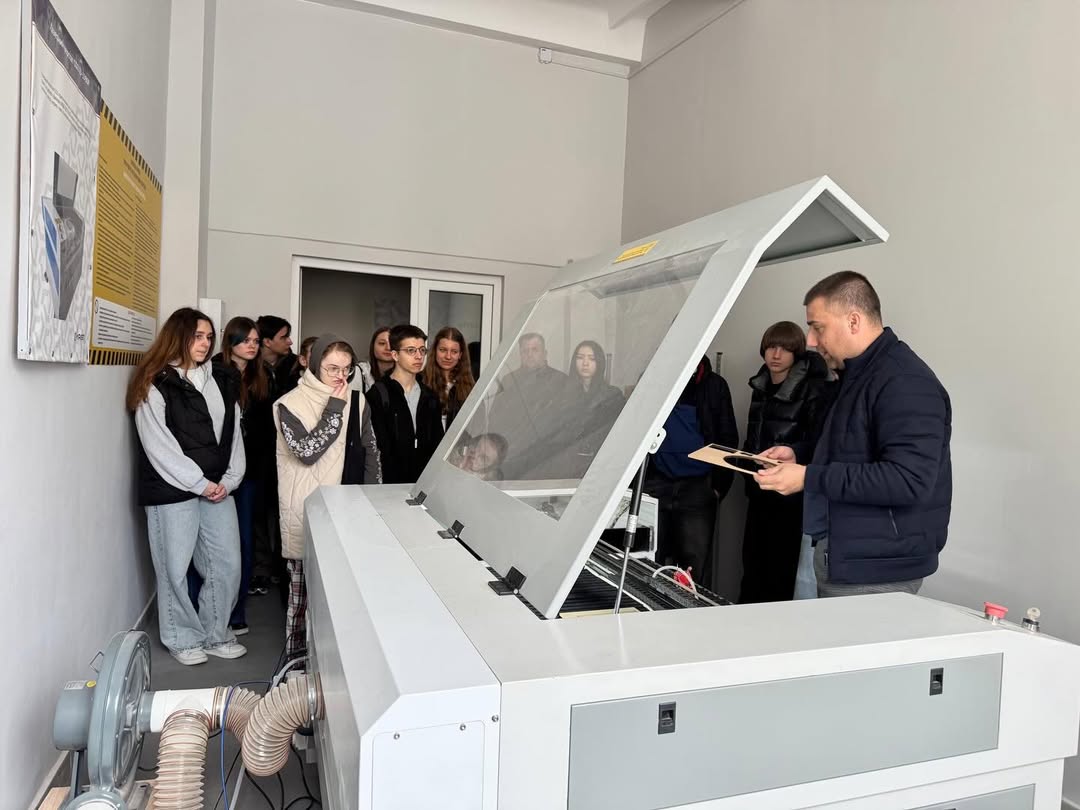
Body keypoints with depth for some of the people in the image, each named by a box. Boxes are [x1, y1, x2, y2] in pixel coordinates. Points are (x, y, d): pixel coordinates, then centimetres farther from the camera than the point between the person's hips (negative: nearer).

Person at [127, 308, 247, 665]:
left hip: (218, 488, 5)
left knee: (228, 564, 6)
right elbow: (158, 445, -10)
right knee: (175, 568, 4)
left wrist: (229, 480, -1)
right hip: (173, 491, -5)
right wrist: (200, 483, -12)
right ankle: (183, 638, 22)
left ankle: (216, 634, 23)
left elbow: (234, 433, 11)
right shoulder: (155, 385, -4)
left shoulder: (222, 381, 12)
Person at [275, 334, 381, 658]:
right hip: (305, 511, -3)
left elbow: (370, 453, 10)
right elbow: (307, 451, -16)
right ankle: (298, 654, 21)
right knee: (304, 587, 5)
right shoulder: (290, 404, -3)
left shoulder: (357, 402, 6)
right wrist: (334, 409, -14)